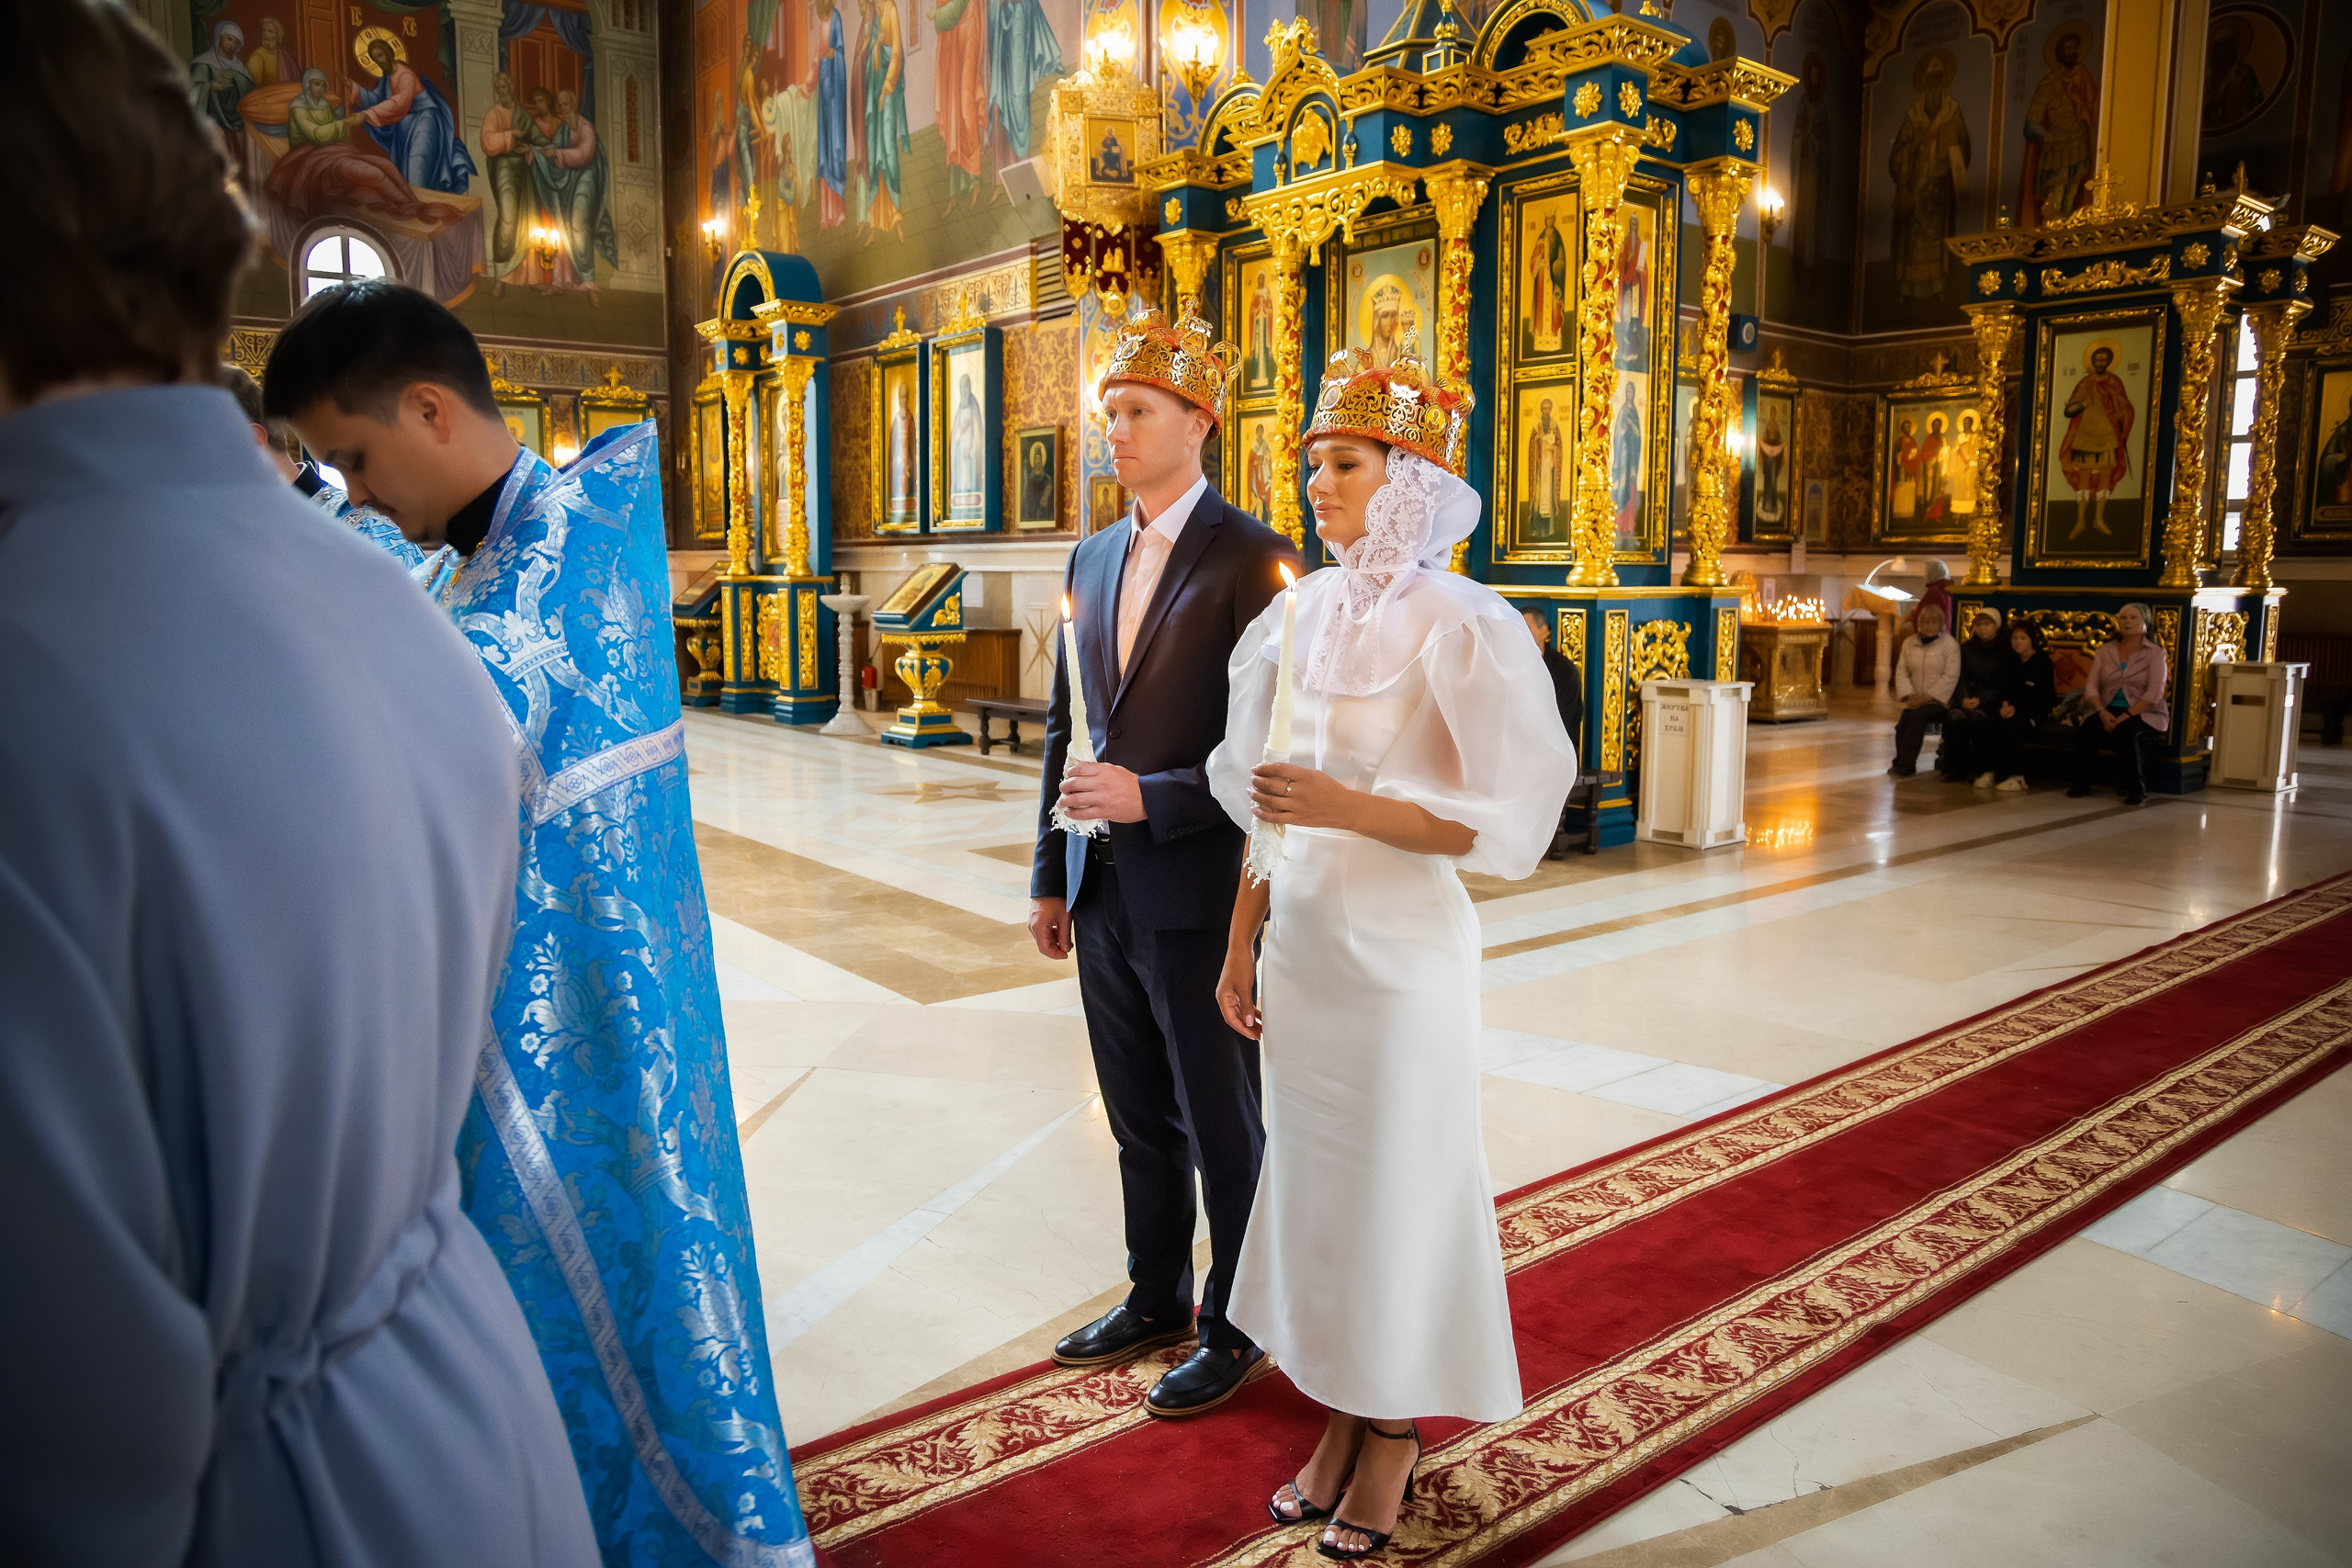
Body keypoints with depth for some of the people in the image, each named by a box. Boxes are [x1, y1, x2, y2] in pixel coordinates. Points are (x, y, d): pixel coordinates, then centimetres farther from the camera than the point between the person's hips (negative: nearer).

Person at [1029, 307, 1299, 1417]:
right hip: (1103, 894, 7)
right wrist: (1050, 874, 13)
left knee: (1222, 1131, 10)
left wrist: (1152, 799, -23)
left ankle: (1234, 1329, 28)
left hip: (1198, 896, -6)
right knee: (1141, 1123, 20)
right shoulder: (1094, 558, 10)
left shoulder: (1251, 559, -12)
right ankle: (1156, 1300, 38)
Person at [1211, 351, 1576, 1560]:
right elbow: (1264, 800, 11)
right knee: (1312, 1184, 15)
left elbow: (1510, 820, -15)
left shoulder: (1458, 625, -13)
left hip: (1400, 953, -6)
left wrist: (1351, 808, -22)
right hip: (1303, 944, 6)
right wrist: (1243, 940, 11)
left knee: (1397, 1190, 8)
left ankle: (1393, 1439, 29)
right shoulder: (1306, 613, 6)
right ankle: (1339, 1422, 33)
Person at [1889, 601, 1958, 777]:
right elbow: (1901, 671, 8)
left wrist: (1927, 697, -17)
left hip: (1939, 700, -4)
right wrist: (1909, 695, -8)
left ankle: (1904, 765, -26)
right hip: (1916, 700, 4)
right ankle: (1902, 763, -6)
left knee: (1916, 715, -31)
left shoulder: (1949, 645, -4)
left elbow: (1950, 677, -11)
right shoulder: (1909, 644, 11)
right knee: (1902, 725, -23)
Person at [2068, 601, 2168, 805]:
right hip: (2108, 710, 3)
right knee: (2087, 728, -30)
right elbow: (2091, 686, 2)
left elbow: (2154, 693, -11)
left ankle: (2136, 789, -21)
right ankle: (2081, 783, -15)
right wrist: (2102, 713, -16)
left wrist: (2126, 716, -23)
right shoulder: (2105, 651, 12)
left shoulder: (2155, 654, 1)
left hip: (2143, 713, -3)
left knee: (2126, 731, -36)